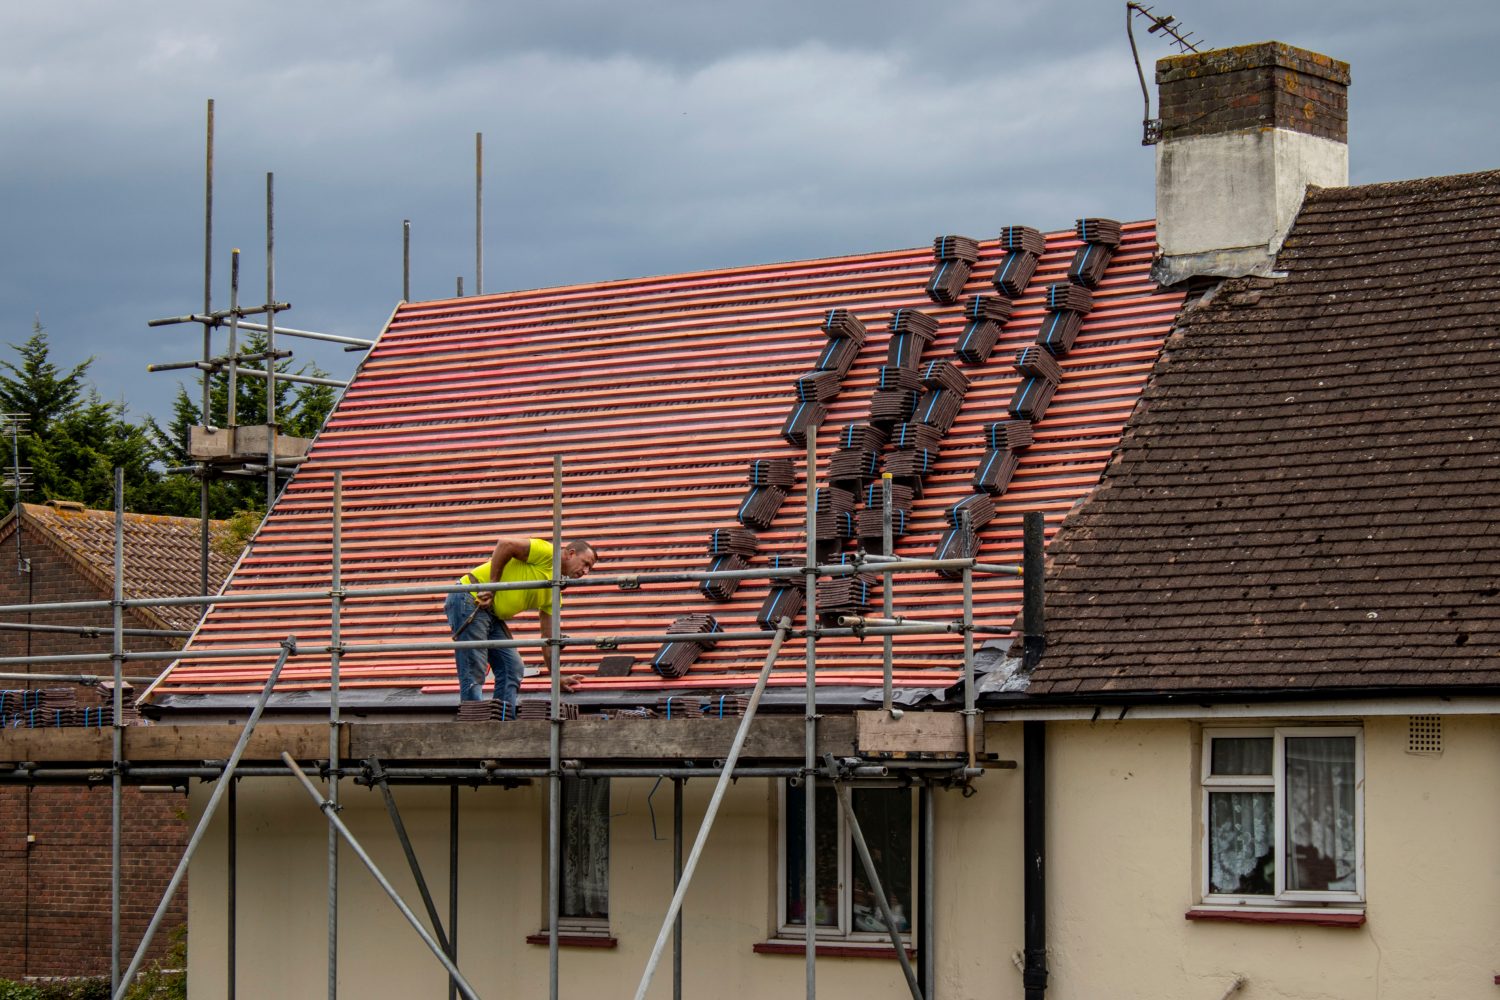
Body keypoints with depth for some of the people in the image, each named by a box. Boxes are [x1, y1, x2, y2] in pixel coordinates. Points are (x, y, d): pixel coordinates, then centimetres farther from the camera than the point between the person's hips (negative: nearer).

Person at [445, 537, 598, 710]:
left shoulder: (554, 593, 17)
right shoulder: (548, 553, -9)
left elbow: (548, 637, 20)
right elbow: (505, 544, -20)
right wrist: (491, 588, -17)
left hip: (492, 615, 10)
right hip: (469, 600, -10)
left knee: (513, 668, 4)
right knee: (474, 673, -11)